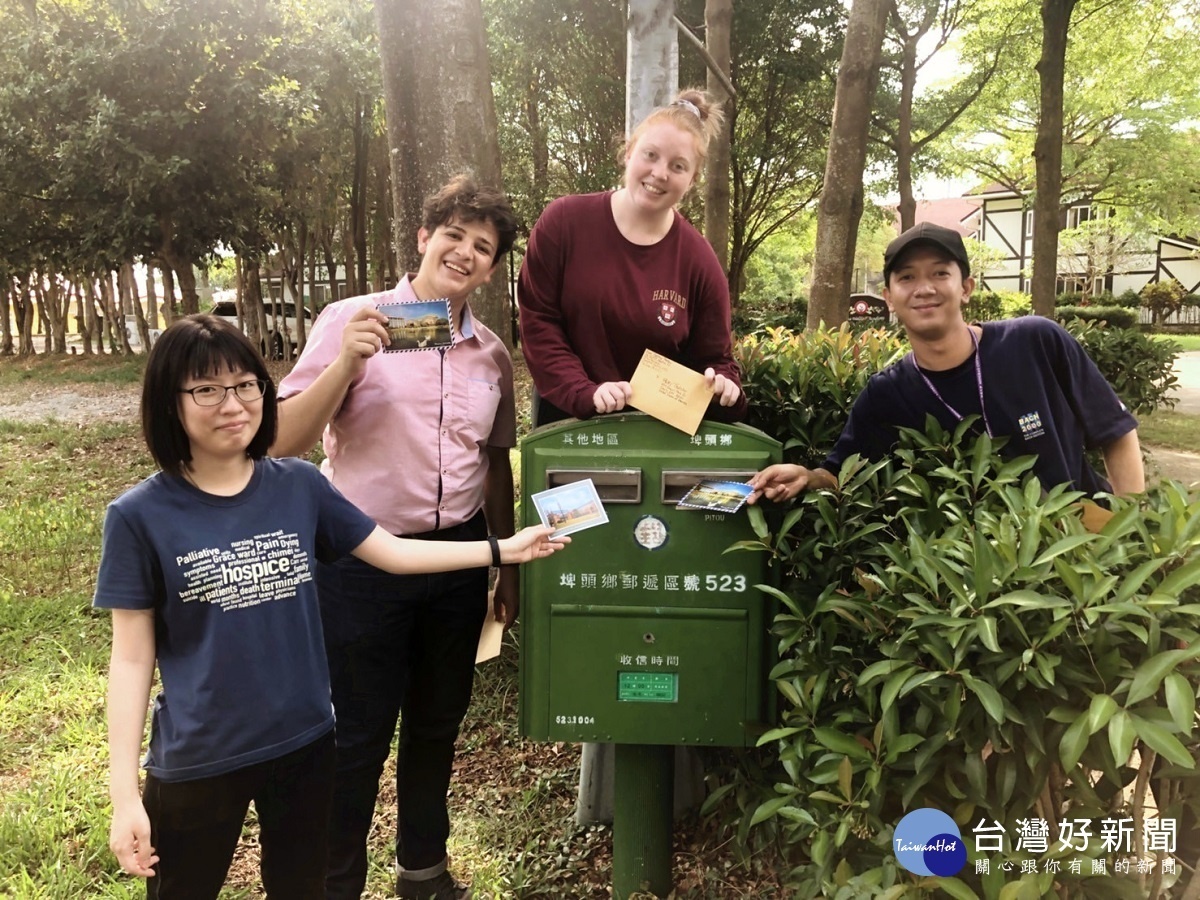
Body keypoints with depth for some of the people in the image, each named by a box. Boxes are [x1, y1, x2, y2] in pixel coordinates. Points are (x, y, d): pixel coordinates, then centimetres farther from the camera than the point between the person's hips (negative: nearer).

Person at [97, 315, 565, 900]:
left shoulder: (299, 486, -4)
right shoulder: (140, 516, -12)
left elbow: (394, 553, 3)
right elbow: (132, 658, -9)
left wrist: (503, 549, 1)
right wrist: (124, 794, -10)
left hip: (304, 742, 3)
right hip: (195, 761, -2)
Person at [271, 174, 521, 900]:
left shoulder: (492, 353, 6)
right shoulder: (351, 321, -8)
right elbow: (284, 442, -12)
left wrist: (508, 567, 15)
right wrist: (346, 363, -26)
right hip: (364, 560, -4)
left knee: (438, 724, 19)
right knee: (358, 735, 7)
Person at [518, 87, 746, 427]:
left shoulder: (699, 261, -6)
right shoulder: (563, 221, -8)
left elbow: (714, 359, 0)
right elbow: (537, 319, -8)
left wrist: (723, 387, -23)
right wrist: (584, 393, -19)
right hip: (567, 419, -1)